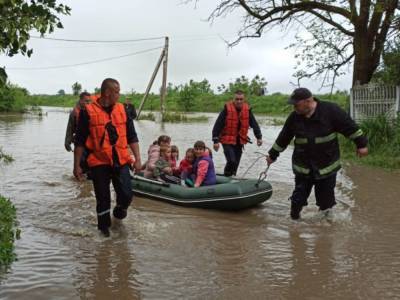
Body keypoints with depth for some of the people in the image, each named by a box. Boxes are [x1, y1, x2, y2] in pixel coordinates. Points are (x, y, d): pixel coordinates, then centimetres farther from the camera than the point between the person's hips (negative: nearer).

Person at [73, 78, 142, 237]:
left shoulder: (122, 109, 6)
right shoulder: (88, 112, -5)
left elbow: (132, 136, 10)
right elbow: (80, 141, -1)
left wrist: (137, 158, 4)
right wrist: (77, 165, -2)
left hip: (121, 161, 2)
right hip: (99, 162, -2)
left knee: (126, 194, -5)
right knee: (102, 198, 8)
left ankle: (119, 212, 28)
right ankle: (104, 226, 29)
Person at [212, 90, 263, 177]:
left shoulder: (247, 109, -1)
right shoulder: (227, 109, -14)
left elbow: (254, 124, 5)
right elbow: (218, 125, -14)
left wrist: (259, 137, -5)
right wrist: (216, 141, -16)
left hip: (240, 141, 5)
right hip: (227, 140, -5)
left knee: (236, 163, 11)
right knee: (232, 161, -18)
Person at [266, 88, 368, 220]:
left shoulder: (330, 110, -14)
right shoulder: (294, 117, -3)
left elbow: (350, 127, -7)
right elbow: (283, 138, 10)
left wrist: (361, 144, -5)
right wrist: (273, 155, 17)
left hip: (327, 166, -2)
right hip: (302, 167, 2)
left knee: (326, 198, 9)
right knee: (298, 198, 8)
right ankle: (294, 218, 24)